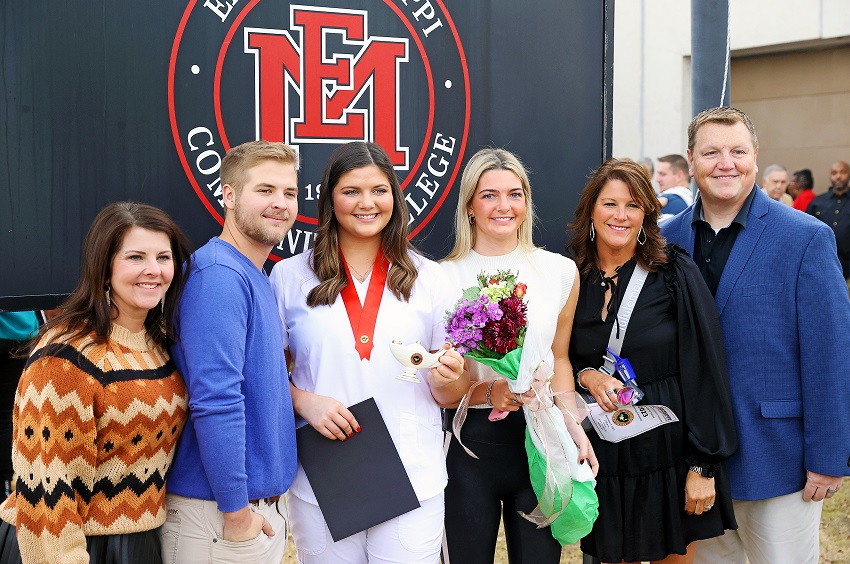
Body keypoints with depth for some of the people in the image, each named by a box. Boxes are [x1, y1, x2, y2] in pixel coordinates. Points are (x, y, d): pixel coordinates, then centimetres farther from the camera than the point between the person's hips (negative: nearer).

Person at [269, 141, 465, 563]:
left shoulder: (427, 277, 6)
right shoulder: (289, 276, 3)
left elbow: (446, 395, 10)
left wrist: (447, 377, -12)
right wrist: (305, 401, -12)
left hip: (412, 478, 1)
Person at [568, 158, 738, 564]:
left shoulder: (674, 274, -8)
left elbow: (704, 369, -10)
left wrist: (703, 465, -13)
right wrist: (586, 375, -11)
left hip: (669, 449, -3)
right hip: (603, 455, 3)